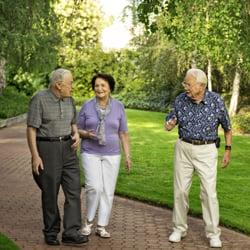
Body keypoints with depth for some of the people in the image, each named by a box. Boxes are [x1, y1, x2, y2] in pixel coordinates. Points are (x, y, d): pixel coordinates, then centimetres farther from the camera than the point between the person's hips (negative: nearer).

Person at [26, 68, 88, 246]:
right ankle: (51, 232, 19)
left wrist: (76, 135, -6)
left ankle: (71, 232, -2)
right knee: (50, 193, 3)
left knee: (74, 190, -4)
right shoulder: (39, 99, -11)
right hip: (47, 149, -5)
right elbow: (31, 129, -12)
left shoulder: (69, 100, 7)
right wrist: (35, 156, -17)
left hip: (67, 148, 5)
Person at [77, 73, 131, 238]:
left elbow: (124, 133, 4)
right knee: (94, 188, -14)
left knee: (108, 191, 1)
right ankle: (89, 221, 7)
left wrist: (127, 156, -1)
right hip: (90, 153, -1)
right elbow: (78, 130, 5)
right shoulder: (87, 106, -1)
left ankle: (102, 226, 13)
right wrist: (87, 134, -17)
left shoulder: (118, 107, 0)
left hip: (111, 155, 1)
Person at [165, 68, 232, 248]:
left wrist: (228, 150, 3)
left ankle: (213, 233, 8)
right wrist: (169, 125, -20)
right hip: (183, 149, 2)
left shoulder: (216, 100, -12)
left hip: (206, 151, -2)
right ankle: (179, 229, 21)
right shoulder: (181, 100, -6)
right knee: (180, 190, 5)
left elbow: (227, 126, 1)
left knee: (209, 193, -4)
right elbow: (171, 121, 4)